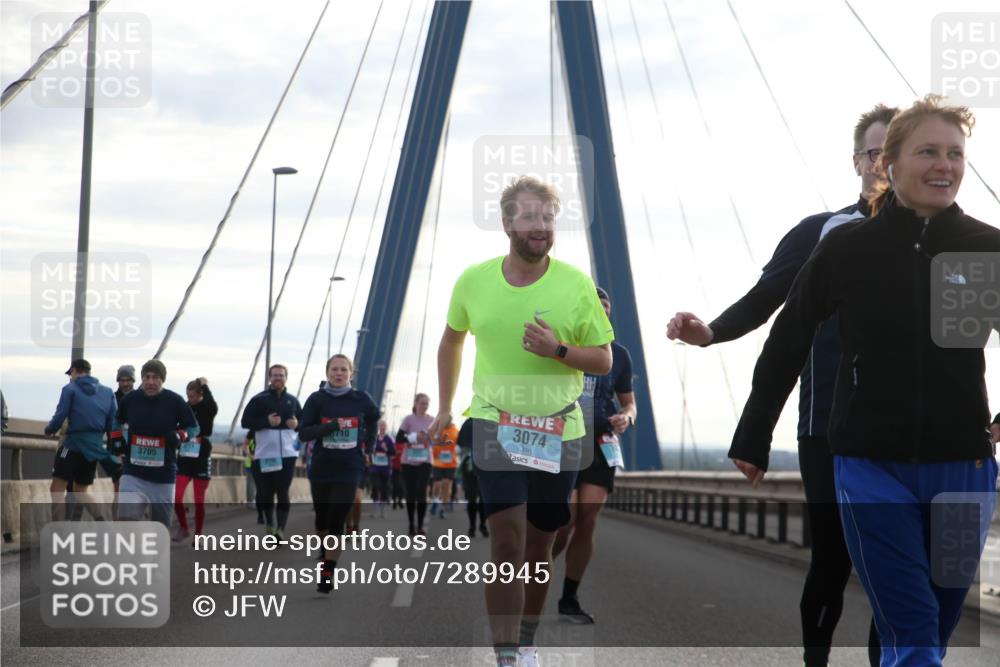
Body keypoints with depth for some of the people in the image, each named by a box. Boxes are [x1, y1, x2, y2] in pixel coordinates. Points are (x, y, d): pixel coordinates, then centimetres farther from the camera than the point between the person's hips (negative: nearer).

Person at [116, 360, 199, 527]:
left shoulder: (174, 401, -6)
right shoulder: (130, 399, 0)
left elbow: (193, 427, 6)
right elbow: (118, 422, 23)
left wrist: (179, 436, -12)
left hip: (164, 475, 0)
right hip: (133, 474, 0)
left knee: (161, 526, 11)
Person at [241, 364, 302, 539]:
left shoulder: (292, 401, 11)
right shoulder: (259, 399, 2)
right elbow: (245, 421, -3)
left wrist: (297, 424, -3)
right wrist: (266, 421, -16)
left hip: (287, 454, 1)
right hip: (264, 454, -1)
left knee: (283, 492, -8)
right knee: (265, 492, 7)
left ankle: (280, 529, -10)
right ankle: (269, 523, 29)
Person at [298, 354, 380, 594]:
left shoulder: (361, 399, 0)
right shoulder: (317, 400, -3)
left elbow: (373, 419, 21)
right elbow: (303, 432, -9)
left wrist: (368, 444, 12)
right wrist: (333, 425, -19)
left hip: (349, 469, -1)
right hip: (321, 468, 1)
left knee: (336, 521, -10)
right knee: (322, 519, 14)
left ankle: (327, 574, -8)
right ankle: (326, 553, 43)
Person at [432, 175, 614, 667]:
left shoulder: (576, 284, -6)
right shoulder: (473, 281, -2)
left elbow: (604, 361, -1)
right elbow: (452, 340, 17)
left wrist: (558, 350, -19)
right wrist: (445, 407, 18)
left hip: (557, 430, 1)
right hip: (494, 423, -1)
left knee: (540, 545, 11)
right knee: (507, 539, -14)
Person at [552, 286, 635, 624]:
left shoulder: (618, 355, 8)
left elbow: (628, 402, 16)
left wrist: (626, 417, -6)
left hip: (600, 445, 3)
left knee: (588, 519, -3)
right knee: (566, 518, -14)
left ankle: (569, 599, 10)